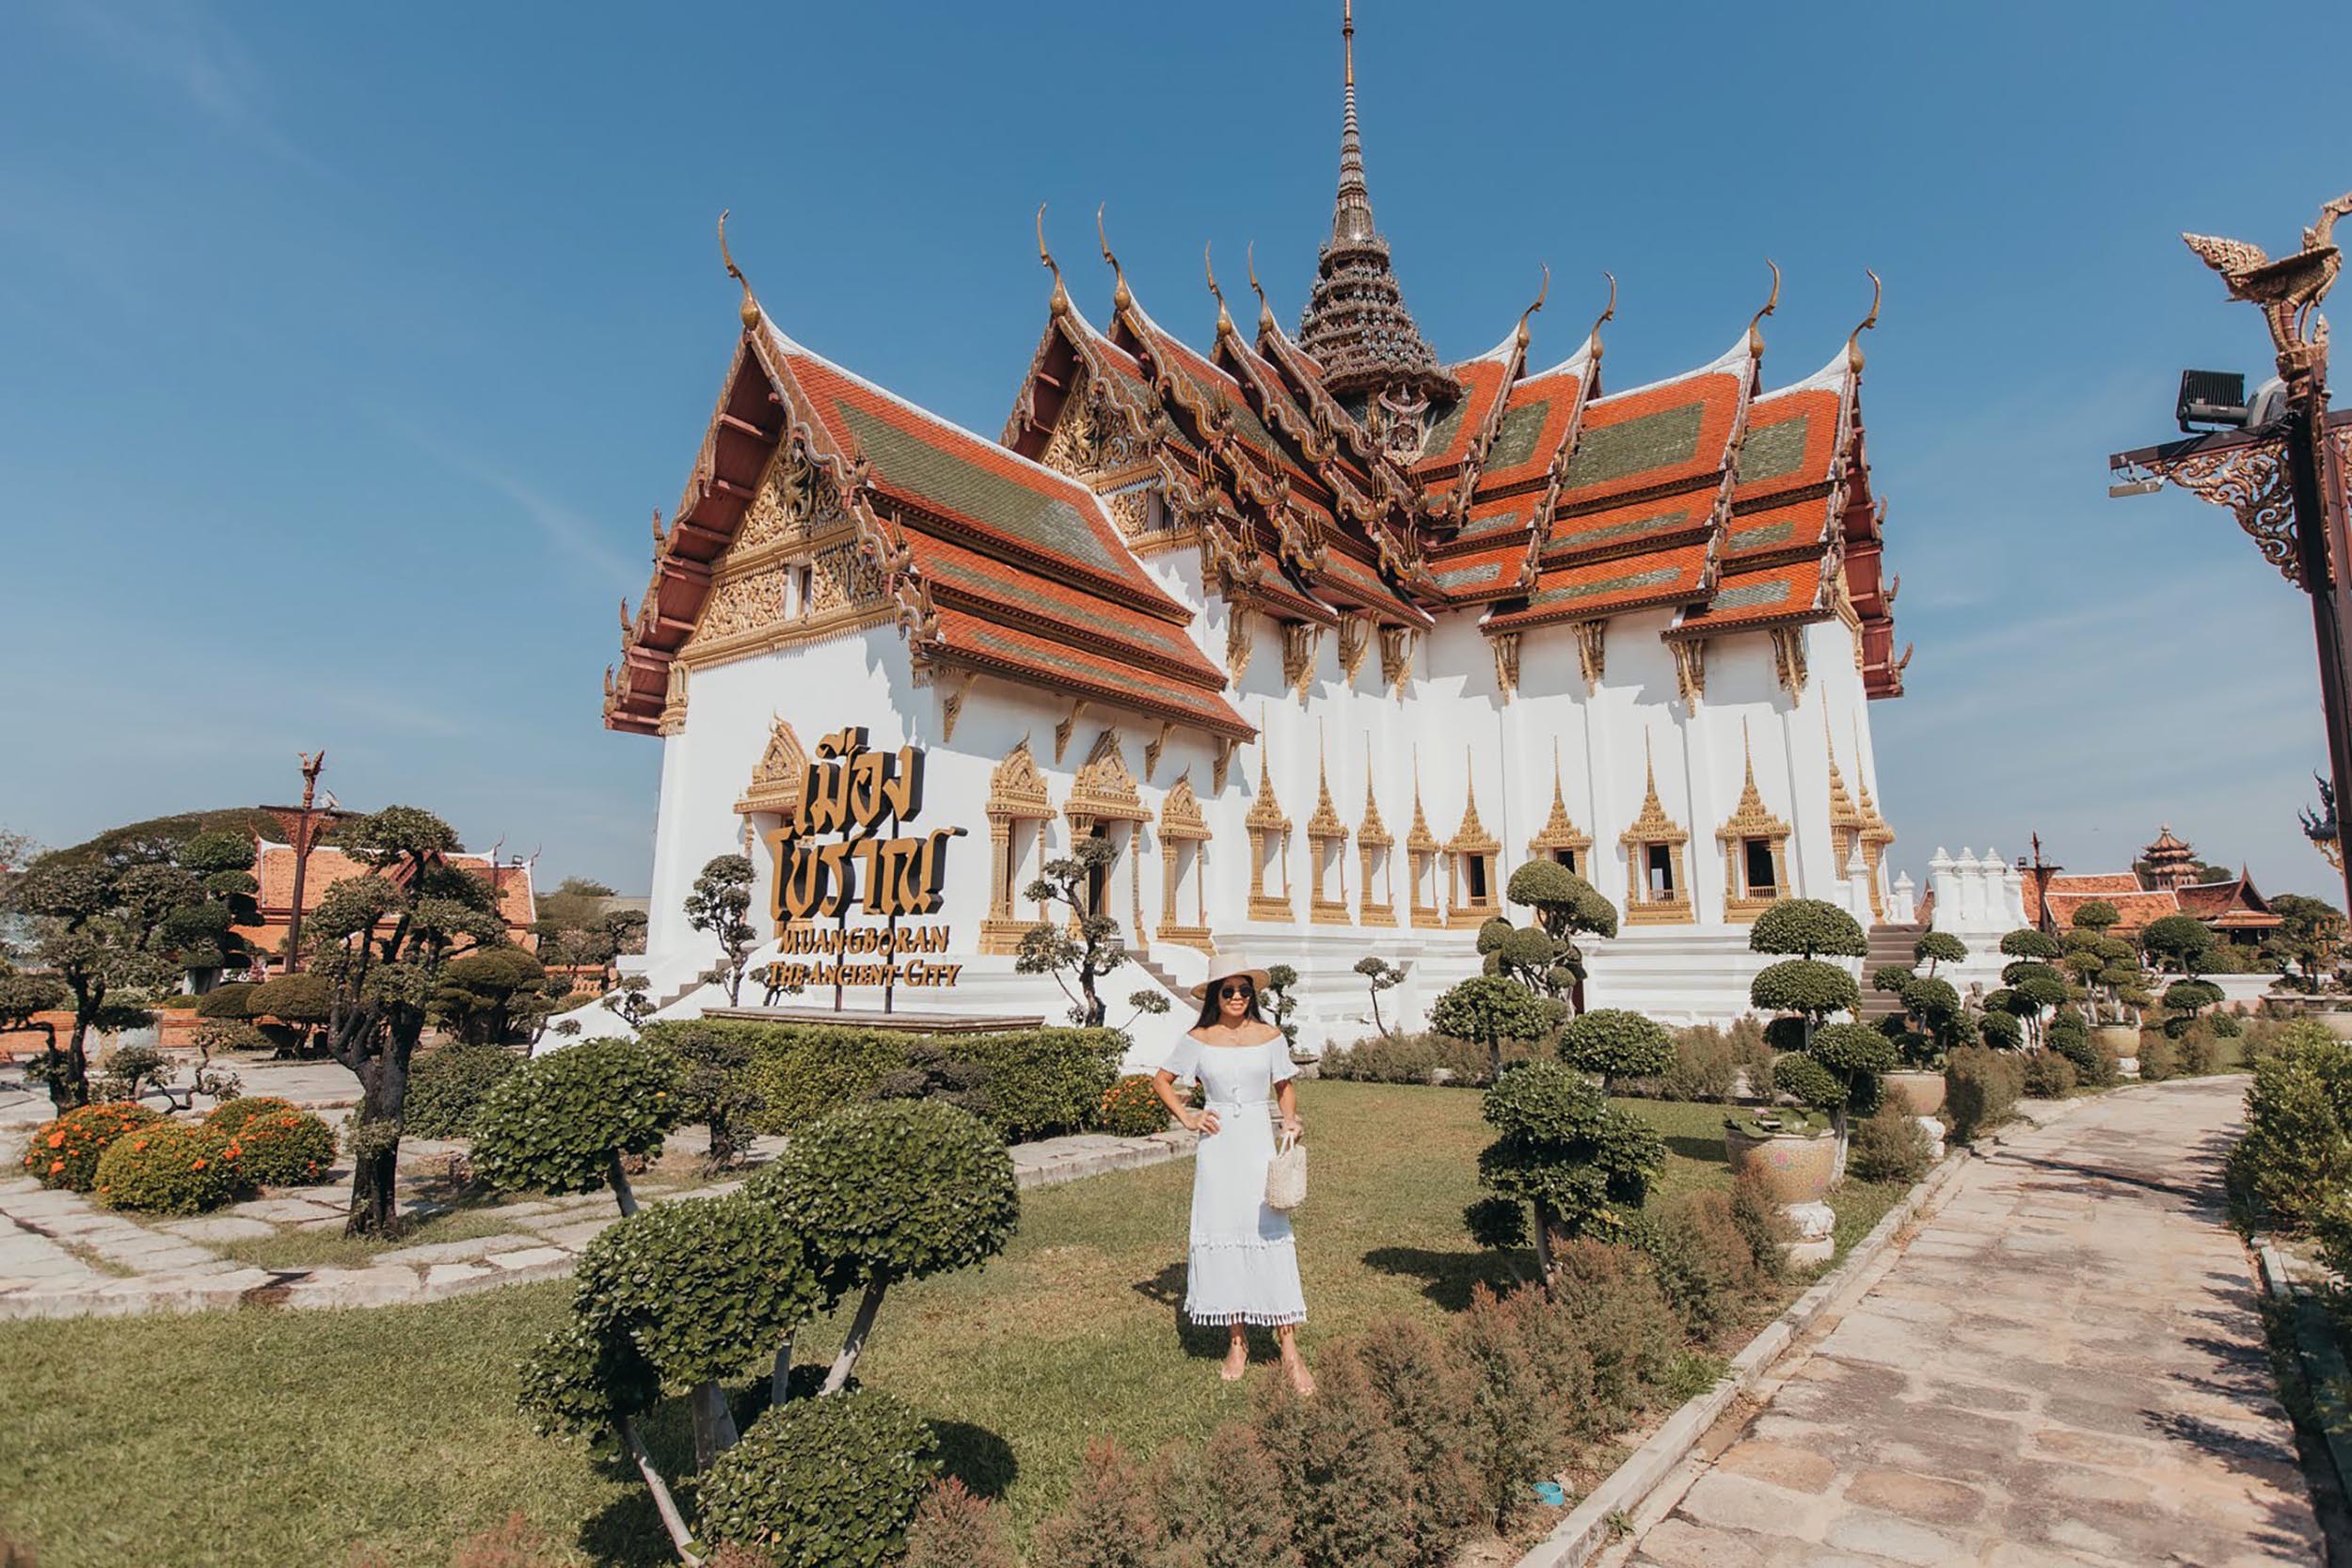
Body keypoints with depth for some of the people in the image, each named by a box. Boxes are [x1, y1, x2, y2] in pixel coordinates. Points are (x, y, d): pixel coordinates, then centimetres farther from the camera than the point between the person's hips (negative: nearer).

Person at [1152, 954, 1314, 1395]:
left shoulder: (1270, 1037, 0)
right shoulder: (1198, 1039, 0)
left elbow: (1285, 1087, 12)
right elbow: (1161, 1080, 10)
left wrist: (1290, 1118, -7)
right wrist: (1186, 1118, -1)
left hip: (1258, 1143, -1)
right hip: (1217, 1146, 1)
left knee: (1271, 1235, -5)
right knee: (1219, 1236, 5)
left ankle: (1289, 1350, 3)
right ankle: (1238, 1341, 20)